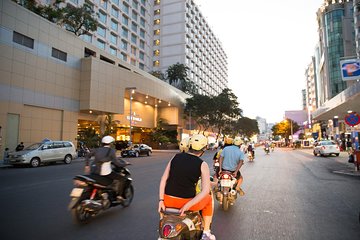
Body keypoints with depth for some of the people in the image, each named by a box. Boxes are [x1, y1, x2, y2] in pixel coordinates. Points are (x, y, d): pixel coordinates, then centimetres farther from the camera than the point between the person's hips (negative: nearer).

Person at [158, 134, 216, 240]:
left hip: (168, 201, 3)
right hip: (187, 201, -3)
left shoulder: (175, 157, 3)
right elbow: (205, 191, -15)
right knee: (209, 198, 27)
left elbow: (163, 179, -1)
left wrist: (161, 200, 1)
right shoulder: (202, 165, -7)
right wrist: (187, 206, -15)